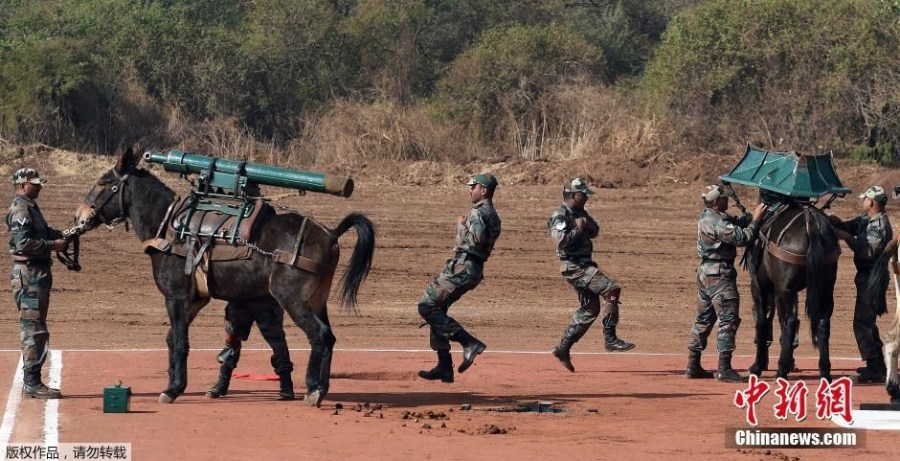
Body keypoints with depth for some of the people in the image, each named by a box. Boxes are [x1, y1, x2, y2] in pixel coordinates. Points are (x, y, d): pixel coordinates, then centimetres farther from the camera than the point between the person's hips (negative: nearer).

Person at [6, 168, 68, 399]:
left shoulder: (30, 207, 17)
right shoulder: (20, 210, -14)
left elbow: (44, 232, 27)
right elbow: (24, 243, -23)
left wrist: (61, 236, 11)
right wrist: (53, 245, -18)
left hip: (39, 273, 11)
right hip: (29, 274, -11)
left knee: (35, 330, 13)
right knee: (34, 330, -9)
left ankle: (32, 381, 18)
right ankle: (32, 383, -8)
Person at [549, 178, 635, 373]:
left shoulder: (579, 213, 15)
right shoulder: (561, 215, -13)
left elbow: (595, 231, 16)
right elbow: (561, 241, -25)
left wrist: (587, 224, -4)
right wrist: (579, 228, -17)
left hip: (583, 264, 10)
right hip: (574, 266, -10)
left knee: (591, 308, 12)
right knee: (611, 289, -21)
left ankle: (563, 348, 16)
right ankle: (610, 338, -20)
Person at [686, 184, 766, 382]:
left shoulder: (706, 217, 11)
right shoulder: (717, 222, -19)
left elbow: (737, 222, 14)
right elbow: (741, 238, -22)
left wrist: (753, 215, 1)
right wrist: (756, 219, -13)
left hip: (705, 272, 10)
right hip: (719, 275, -10)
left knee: (703, 319, 15)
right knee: (728, 319, -7)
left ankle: (693, 366, 18)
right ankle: (724, 369, -9)